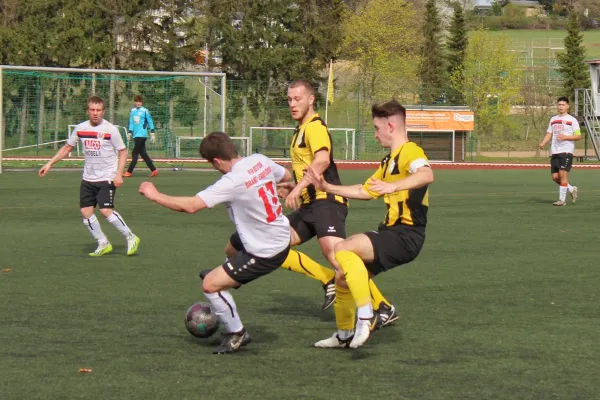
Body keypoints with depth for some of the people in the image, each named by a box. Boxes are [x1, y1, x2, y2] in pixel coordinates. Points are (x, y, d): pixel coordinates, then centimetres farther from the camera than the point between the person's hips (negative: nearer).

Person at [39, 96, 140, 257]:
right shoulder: (80, 129, 3)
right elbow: (67, 147, 16)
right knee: (86, 211, -1)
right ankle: (103, 244, 12)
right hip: (88, 178, 6)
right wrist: (50, 163, 11)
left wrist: (119, 174, -16)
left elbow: (122, 151, -6)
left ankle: (131, 238, -3)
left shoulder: (110, 129, -11)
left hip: (107, 177, -6)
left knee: (106, 210, -18)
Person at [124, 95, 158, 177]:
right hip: (136, 136, 7)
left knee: (135, 153, -8)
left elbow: (150, 122, -2)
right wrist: (129, 133, 11)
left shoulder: (145, 111, -5)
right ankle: (154, 170, 11)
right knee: (143, 154, 6)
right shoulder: (133, 111, 13)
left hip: (141, 135, -7)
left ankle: (129, 172, -5)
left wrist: (152, 134, -6)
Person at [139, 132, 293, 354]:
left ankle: (237, 334, 11)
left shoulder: (232, 182, -27)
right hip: (282, 236, 9)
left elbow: (190, 206, -28)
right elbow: (286, 176, 16)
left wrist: (155, 195, -15)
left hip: (265, 253, -9)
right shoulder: (260, 160, -4)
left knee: (210, 284, -4)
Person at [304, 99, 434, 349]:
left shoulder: (409, 152, -13)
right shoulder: (389, 161, 20)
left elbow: (427, 175, -36)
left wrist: (393, 186, -48)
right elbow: (365, 191, 31)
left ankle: (366, 316, -23)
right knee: (343, 277, 15)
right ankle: (345, 335, 33)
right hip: (391, 230, 10)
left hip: (406, 236, -10)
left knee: (343, 249, -26)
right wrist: (328, 188, 30)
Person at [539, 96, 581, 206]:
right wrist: (543, 143, 0)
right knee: (555, 177, 1)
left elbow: (578, 136, -3)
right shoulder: (553, 119, 17)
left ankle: (562, 199, -9)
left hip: (566, 151, -6)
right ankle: (571, 189, 24)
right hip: (555, 151, 6)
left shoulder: (572, 120, 0)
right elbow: (549, 134, 18)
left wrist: (565, 137, -16)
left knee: (563, 174, -14)